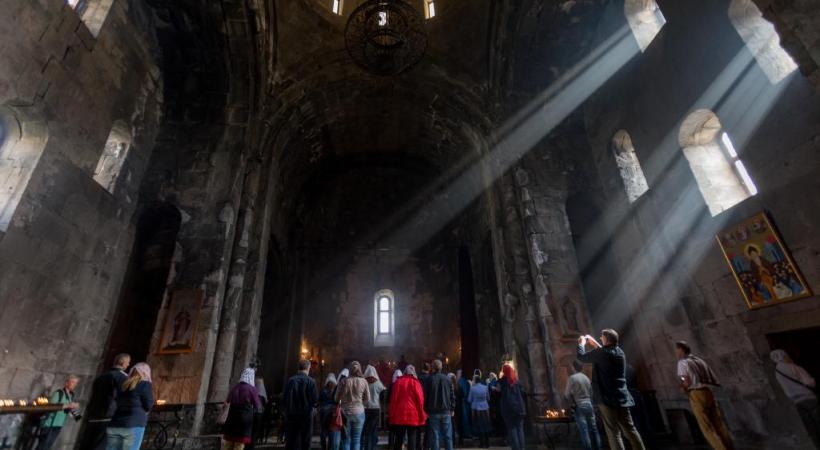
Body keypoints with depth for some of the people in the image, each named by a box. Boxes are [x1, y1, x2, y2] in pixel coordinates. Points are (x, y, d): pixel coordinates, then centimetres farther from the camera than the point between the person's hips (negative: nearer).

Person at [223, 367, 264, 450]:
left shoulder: (235, 387, 7)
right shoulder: (252, 389, -8)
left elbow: (227, 402, 24)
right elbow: (258, 407, -2)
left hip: (232, 419, 5)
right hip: (245, 419, -5)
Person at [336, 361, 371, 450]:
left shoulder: (343, 381, -6)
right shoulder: (364, 381, -6)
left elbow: (337, 398, 2)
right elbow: (367, 400, 1)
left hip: (345, 413, 0)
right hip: (359, 413, 0)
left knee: (346, 439, 11)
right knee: (356, 439, 10)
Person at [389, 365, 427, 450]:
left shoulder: (397, 381, 5)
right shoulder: (415, 382, -2)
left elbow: (393, 399, 4)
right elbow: (420, 399, -6)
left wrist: (391, 414, 8)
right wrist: (422, 415, -1)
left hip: (399, 415, 2)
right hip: (413, 415, -2)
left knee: (398, 440, 11)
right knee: (412, 440, 4)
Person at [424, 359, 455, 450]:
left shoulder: (430, 379, -5)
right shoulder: (447, 379, 2)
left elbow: (425, 396, -3)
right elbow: (452, 395, 4)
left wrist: (426, 410, 5)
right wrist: (452, 409, 11)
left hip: (433, 412, -2)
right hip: (446, 411, 2)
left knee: (435, 436, 4)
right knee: (448, 436, 9)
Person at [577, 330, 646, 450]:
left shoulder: (600, 353, -13)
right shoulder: (620, 352, 9)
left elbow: (581, 356, -2)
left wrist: (582, 342, 13)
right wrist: (594, 343, 30)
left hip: (607, 398, -7)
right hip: (621, 397, 7)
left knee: (614, 433, -4)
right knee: (630, 429, 13)